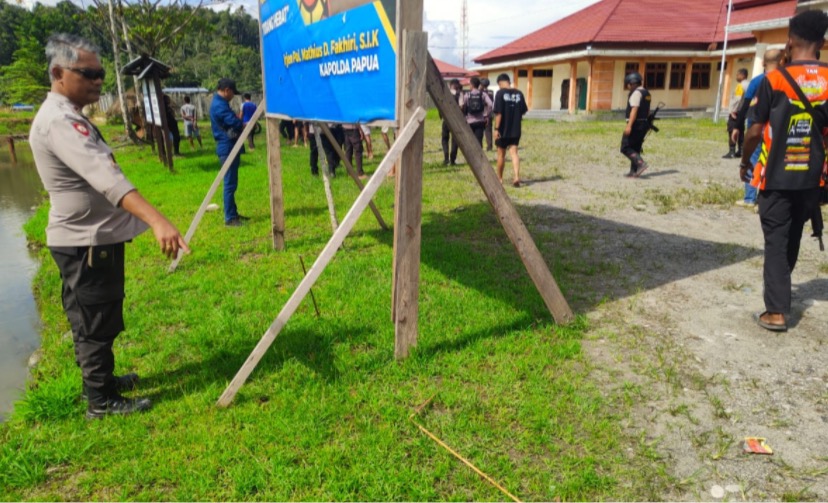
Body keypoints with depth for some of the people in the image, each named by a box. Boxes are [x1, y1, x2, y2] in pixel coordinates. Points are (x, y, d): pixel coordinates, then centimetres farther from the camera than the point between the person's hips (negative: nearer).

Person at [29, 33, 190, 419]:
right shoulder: (59, 121, -23)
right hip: (86, 243, -10)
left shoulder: (67, 115, 11)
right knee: (97, 322, 2)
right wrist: (157, 221, -49)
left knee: (90, 319, 21)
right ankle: (101, 401, 16)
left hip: (91, 237, 10)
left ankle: (99, 379, 37)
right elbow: (106, 177, -38)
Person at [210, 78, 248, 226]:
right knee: (230, 184, -7)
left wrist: (243, 124, -1)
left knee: (231, 183, 15)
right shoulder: (219, 105, -17)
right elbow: (236, 124, -22)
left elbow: (231, 123, 16)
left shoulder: (220, 103, 17)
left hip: (230, 147, 11)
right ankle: (229, 218, -2)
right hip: (228, 148, -11)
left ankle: (233, 214, 24)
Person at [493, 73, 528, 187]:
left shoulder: (500, 93, -10)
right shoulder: (519, 93, 3)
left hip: (503, 130, -3)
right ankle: (517, 176, -15)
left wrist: (496, 128, -14)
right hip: (516, 130, 3)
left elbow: (498, 113, -16)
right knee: (514, 153, 3)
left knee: (501, 154, 10)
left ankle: (499, 178, 23)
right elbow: (523, 111, 10)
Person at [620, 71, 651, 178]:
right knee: (635, 148, 12)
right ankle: (633, 172, 11)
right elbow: (647, 111, 20)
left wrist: (629, 125, -28)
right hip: (644, 124, 9)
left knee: (625, 148, -7)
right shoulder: (647, 94, 17)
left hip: (635, 124, -9)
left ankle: (641, 163, -21)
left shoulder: (636, 93, -13)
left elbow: (634, 110, -22)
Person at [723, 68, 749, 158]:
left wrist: (733, 111, -18)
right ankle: (740, 151, 14)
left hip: (736, 112, -9)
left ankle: (732, 152, -12)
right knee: (740, 131, 12)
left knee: (732, 132, -8)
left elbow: (737, 99, -21)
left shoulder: (740, 85, -13)